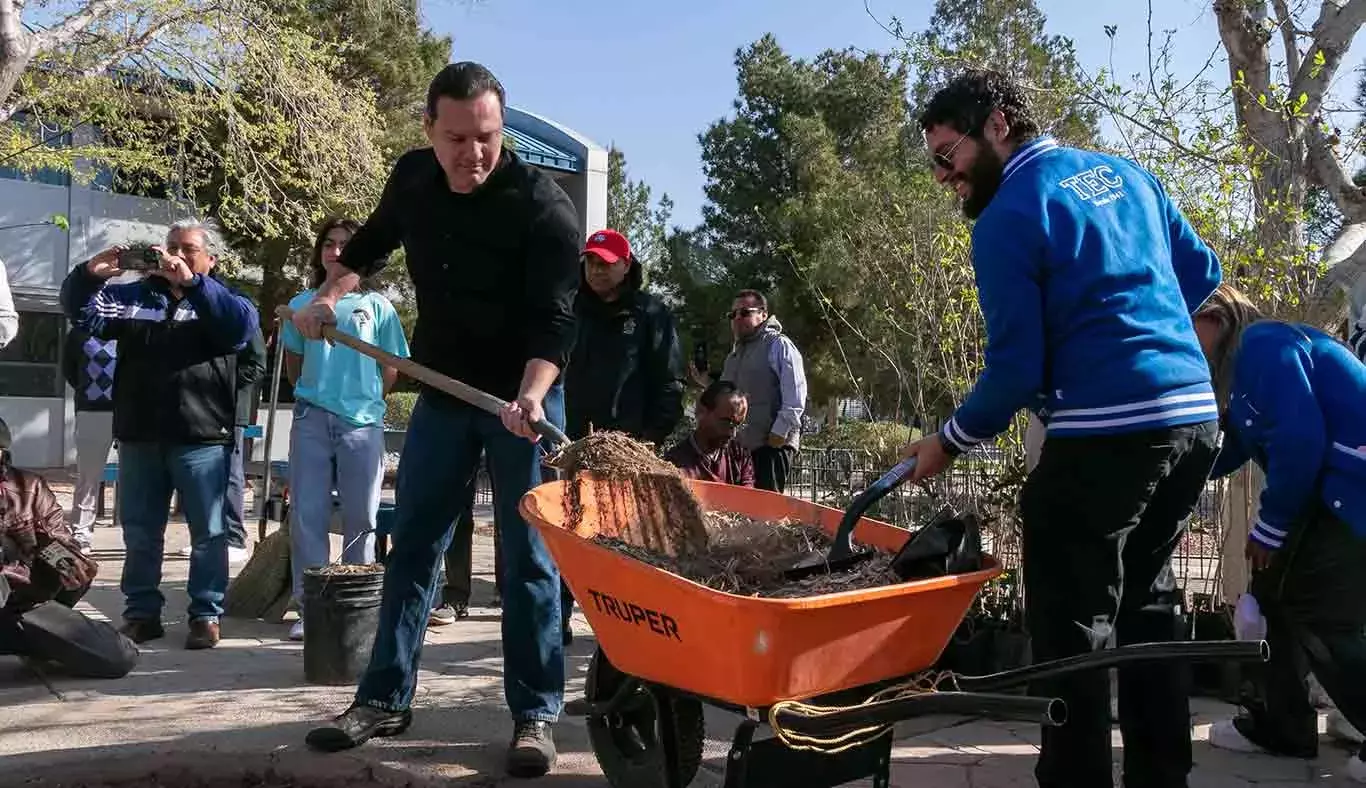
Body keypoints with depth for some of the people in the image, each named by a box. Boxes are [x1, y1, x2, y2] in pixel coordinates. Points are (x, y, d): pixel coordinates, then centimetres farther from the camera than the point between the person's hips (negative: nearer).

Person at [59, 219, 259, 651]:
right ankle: (141, 612, 20)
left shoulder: (220, 299, 3)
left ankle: (206, 615, 9)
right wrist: (90, 273, -10)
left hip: (201, 438, -4)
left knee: (207, 532, 2)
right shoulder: (135, 294, 14)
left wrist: (191, 283, -26)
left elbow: (244, 324, -18)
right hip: (139, 436, 4)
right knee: (139, 532, 10)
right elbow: (80, 311, 9)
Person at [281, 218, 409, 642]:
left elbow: (391, 369, 9)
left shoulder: (377, 306, 4)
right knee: (307, 517, 2)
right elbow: (293, 362, 18)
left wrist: (366, 400, 11)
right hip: (312, 420, 1)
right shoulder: (303, 304, 8)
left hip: (363, 422, -1)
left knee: (360, 519, 4)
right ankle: (309, 606, 11)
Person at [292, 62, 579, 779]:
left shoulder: (544, 207, -21)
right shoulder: (412, 178, -4)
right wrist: (330, 294, 8)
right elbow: (375, 239, 19)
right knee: (412, 547, 9)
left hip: (525, 397, -5)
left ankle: (535, 715, 8)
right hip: (441, 391, 5)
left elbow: (552, 322, -26)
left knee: (528, 560, -2)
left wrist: (529, 396, -41)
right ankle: (384, 699, 20)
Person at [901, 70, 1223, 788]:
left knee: (1072, 626, 1)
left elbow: (1016, 370, -10)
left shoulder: (1006, 219, -7)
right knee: (1145, 605, 19)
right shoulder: (1124, 174, 15)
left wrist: (948, 442, 3)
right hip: (1196, 414, 8)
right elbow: (1202, 272, 22)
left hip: (1106, 433, -8)